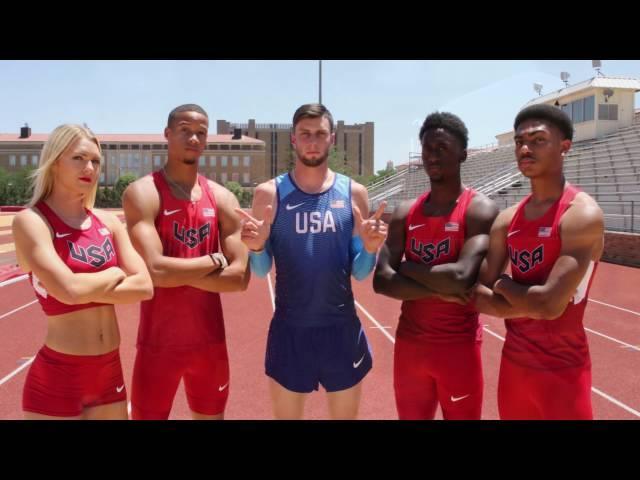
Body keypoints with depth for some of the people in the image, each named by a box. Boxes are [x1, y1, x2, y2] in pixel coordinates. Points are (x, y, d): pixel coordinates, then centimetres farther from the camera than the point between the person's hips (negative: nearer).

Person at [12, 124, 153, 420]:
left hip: (111, 371, 5)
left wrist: (86, 289, -14)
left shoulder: (108, 222, 4)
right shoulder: (31, 221, -11)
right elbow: (68, 289, -25)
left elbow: (144, 286, -4)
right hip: (57, 377, -5)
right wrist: (116, 274, -8)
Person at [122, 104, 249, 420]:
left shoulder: (222, 198, 3)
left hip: (210, 342, 4)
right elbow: (155, 270, -23)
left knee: (211, 415, 20)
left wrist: (178, 274, -14)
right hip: (158, 344, -4)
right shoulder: (143, 193, -9)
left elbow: (240, 277, -6)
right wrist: (213, 261, -11)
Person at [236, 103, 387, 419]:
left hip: (342, 328, 1)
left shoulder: (354, 193, -1)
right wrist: (256, 248, -23)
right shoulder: (269, 193, -4)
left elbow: (359, 273, 1)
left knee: (346, 414, 17)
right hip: (289, 329, -1)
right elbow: (261, 271, -2)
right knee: (286, 415, 15)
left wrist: (370, 249, -19)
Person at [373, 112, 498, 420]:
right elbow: (381, 281, -8)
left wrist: (406, 268, -12)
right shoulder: (405, 213, 2)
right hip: (409, 343, 5)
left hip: (458, 347, -4)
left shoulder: (481, 211, -12)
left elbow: (461, 277, -26)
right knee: (411, 416, 20)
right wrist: (439, 289, -18)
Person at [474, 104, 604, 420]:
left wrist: (503, 285, -9)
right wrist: (527, 304, -15)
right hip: (513, 363, 6)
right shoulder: (506, 220, 2)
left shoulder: (582, 215, -17)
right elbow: (477, 295, -1)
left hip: (562, 370, -6)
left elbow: (551, 304, -26)